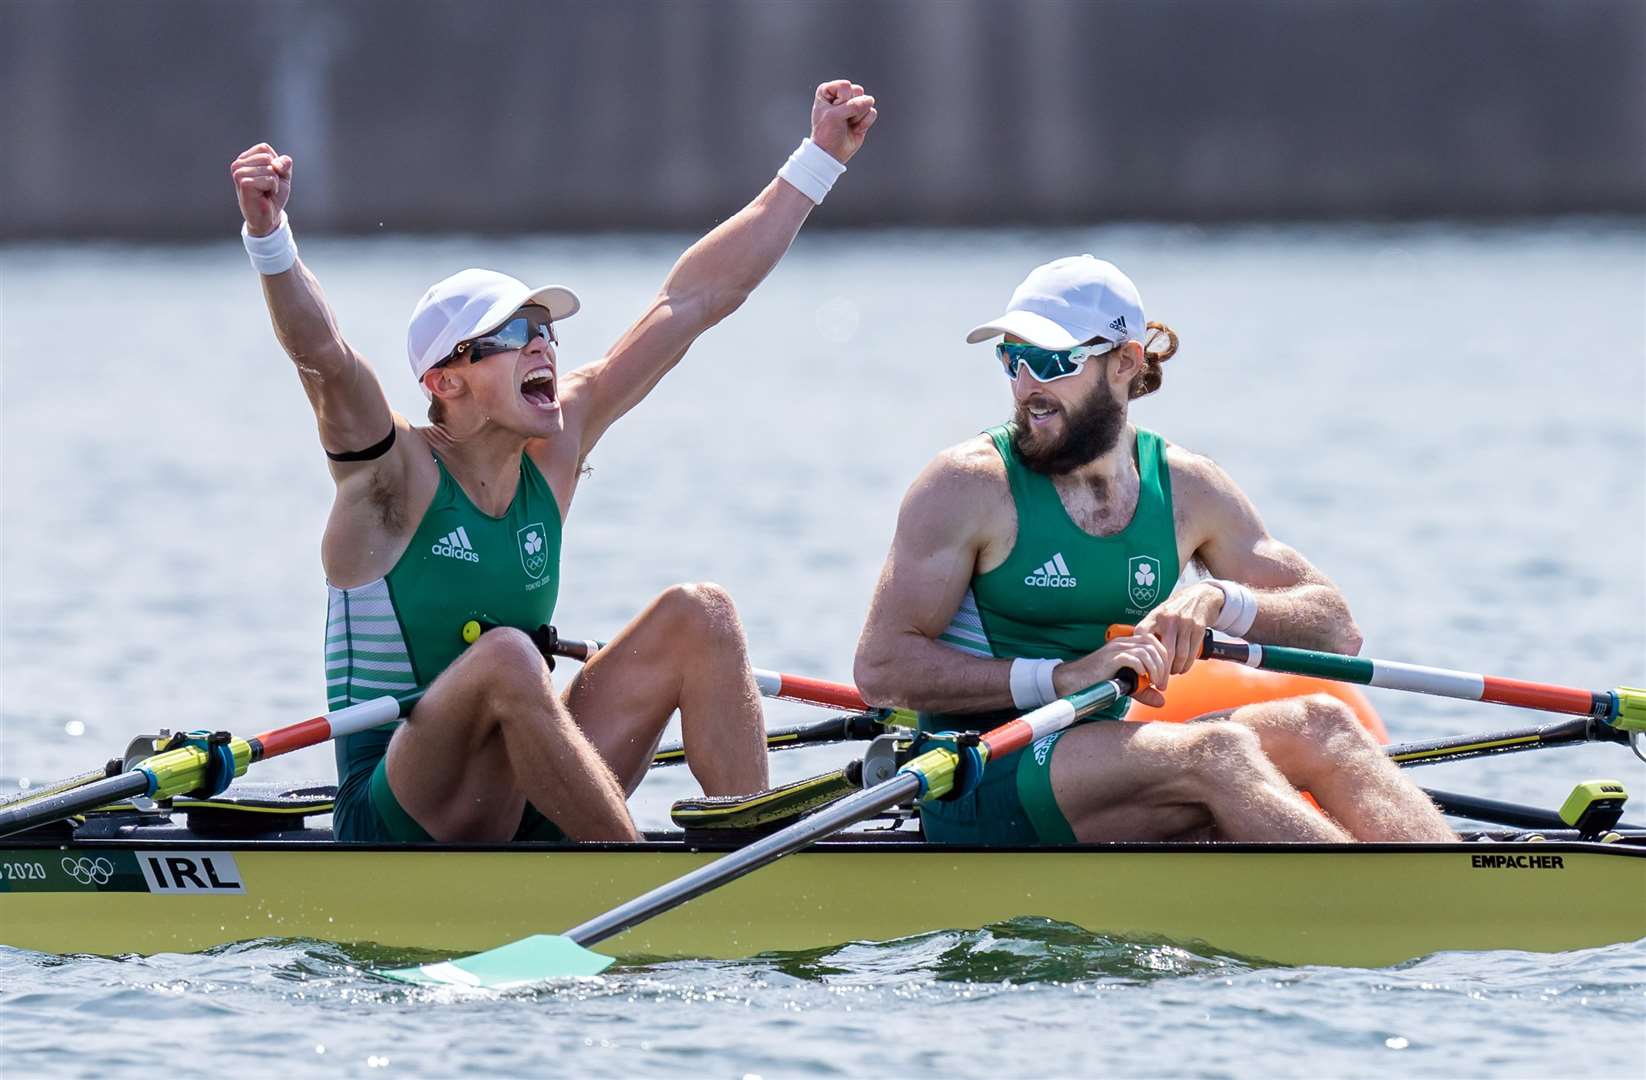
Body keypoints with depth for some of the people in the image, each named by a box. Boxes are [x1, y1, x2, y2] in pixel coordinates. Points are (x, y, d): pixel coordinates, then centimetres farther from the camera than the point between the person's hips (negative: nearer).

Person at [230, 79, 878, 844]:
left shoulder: (555, 445, 6)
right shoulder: (398, 476, -11)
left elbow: (694, 300, 9)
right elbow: (323, 359, -31)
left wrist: (820, 160, 13)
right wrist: (268, 237, -49)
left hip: (521, 804, 7)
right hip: (399, 823, -7)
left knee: (699, 616, -6)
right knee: (505, 658, -34)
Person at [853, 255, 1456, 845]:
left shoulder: (1185, 488, 9)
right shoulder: (971, 483, -4)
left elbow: (1336, 629, 9)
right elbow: (881, 668, -12)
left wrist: (1219, 600, -12)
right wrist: (1061, 677, -20)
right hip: (982, 793, -5)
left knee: (1319, 723, -20)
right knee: (1216, 751, -31)